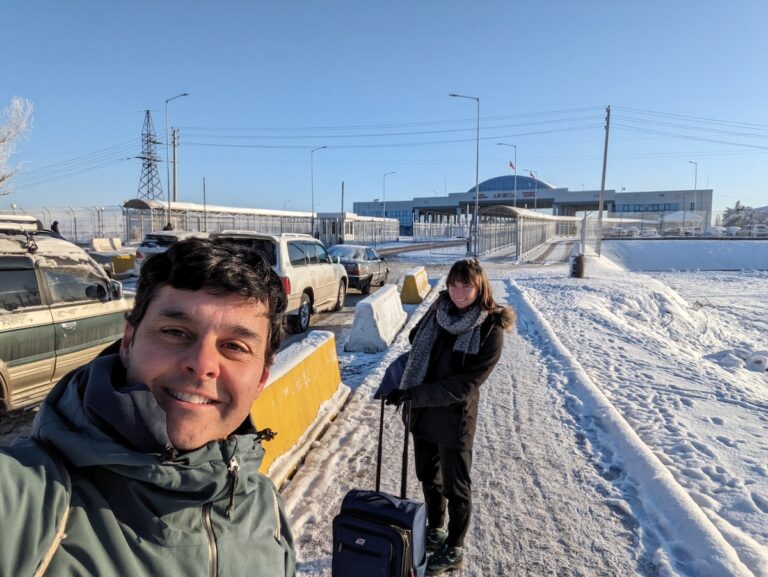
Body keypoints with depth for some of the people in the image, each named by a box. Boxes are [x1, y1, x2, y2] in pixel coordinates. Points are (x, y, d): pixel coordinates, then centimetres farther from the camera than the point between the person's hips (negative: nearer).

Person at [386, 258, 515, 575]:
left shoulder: (491, 330, -19)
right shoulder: (438, 309, -4)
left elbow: (464, 384, -22)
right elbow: (414, 340, 13)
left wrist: (413, 394, -24)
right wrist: (406, 388, 3)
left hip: (454, 418, -6)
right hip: (422, 411, 6)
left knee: (455, 486, 13)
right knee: (428, 476, 23)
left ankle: (453, 550, 34)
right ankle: (435, 530, 47)